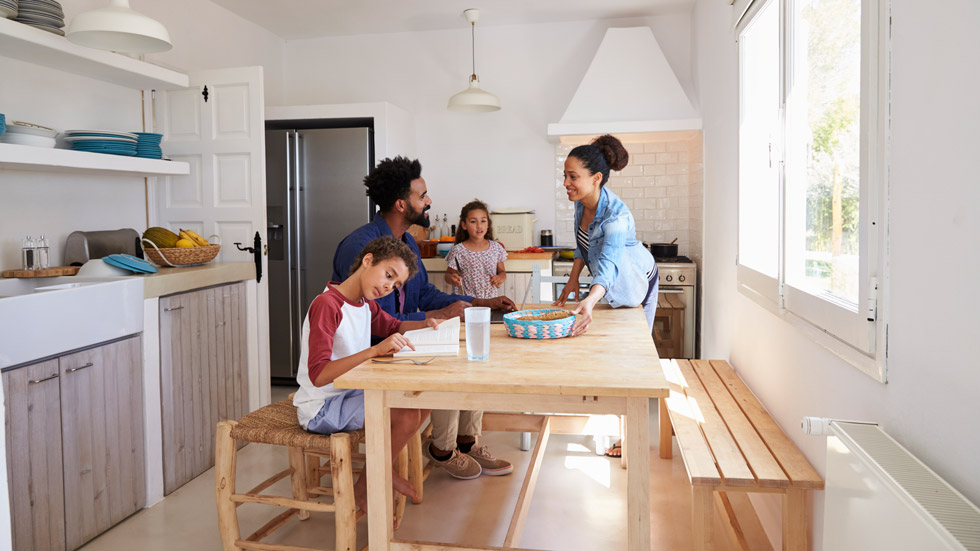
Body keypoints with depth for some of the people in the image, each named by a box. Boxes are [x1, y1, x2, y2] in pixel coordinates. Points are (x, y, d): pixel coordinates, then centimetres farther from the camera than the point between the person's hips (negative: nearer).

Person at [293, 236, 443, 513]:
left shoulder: (366, 303, 6)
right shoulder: (326, 305, -23)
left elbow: (393, 326, 26)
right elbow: (318, 375, -31)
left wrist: (424, 324, 4)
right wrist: (375, 350, -39)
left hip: (351, 394, 9)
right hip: (321, 408, -9)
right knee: (407, 416, -22)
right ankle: (364, 487, 1)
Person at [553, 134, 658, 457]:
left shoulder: (616, 216, -38)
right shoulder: (582, 203, -14)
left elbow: (608, 264, -53)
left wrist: (590, 302, -69)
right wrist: (573, 280, -7)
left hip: (636, 286, -7)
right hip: (614, 287, 8)